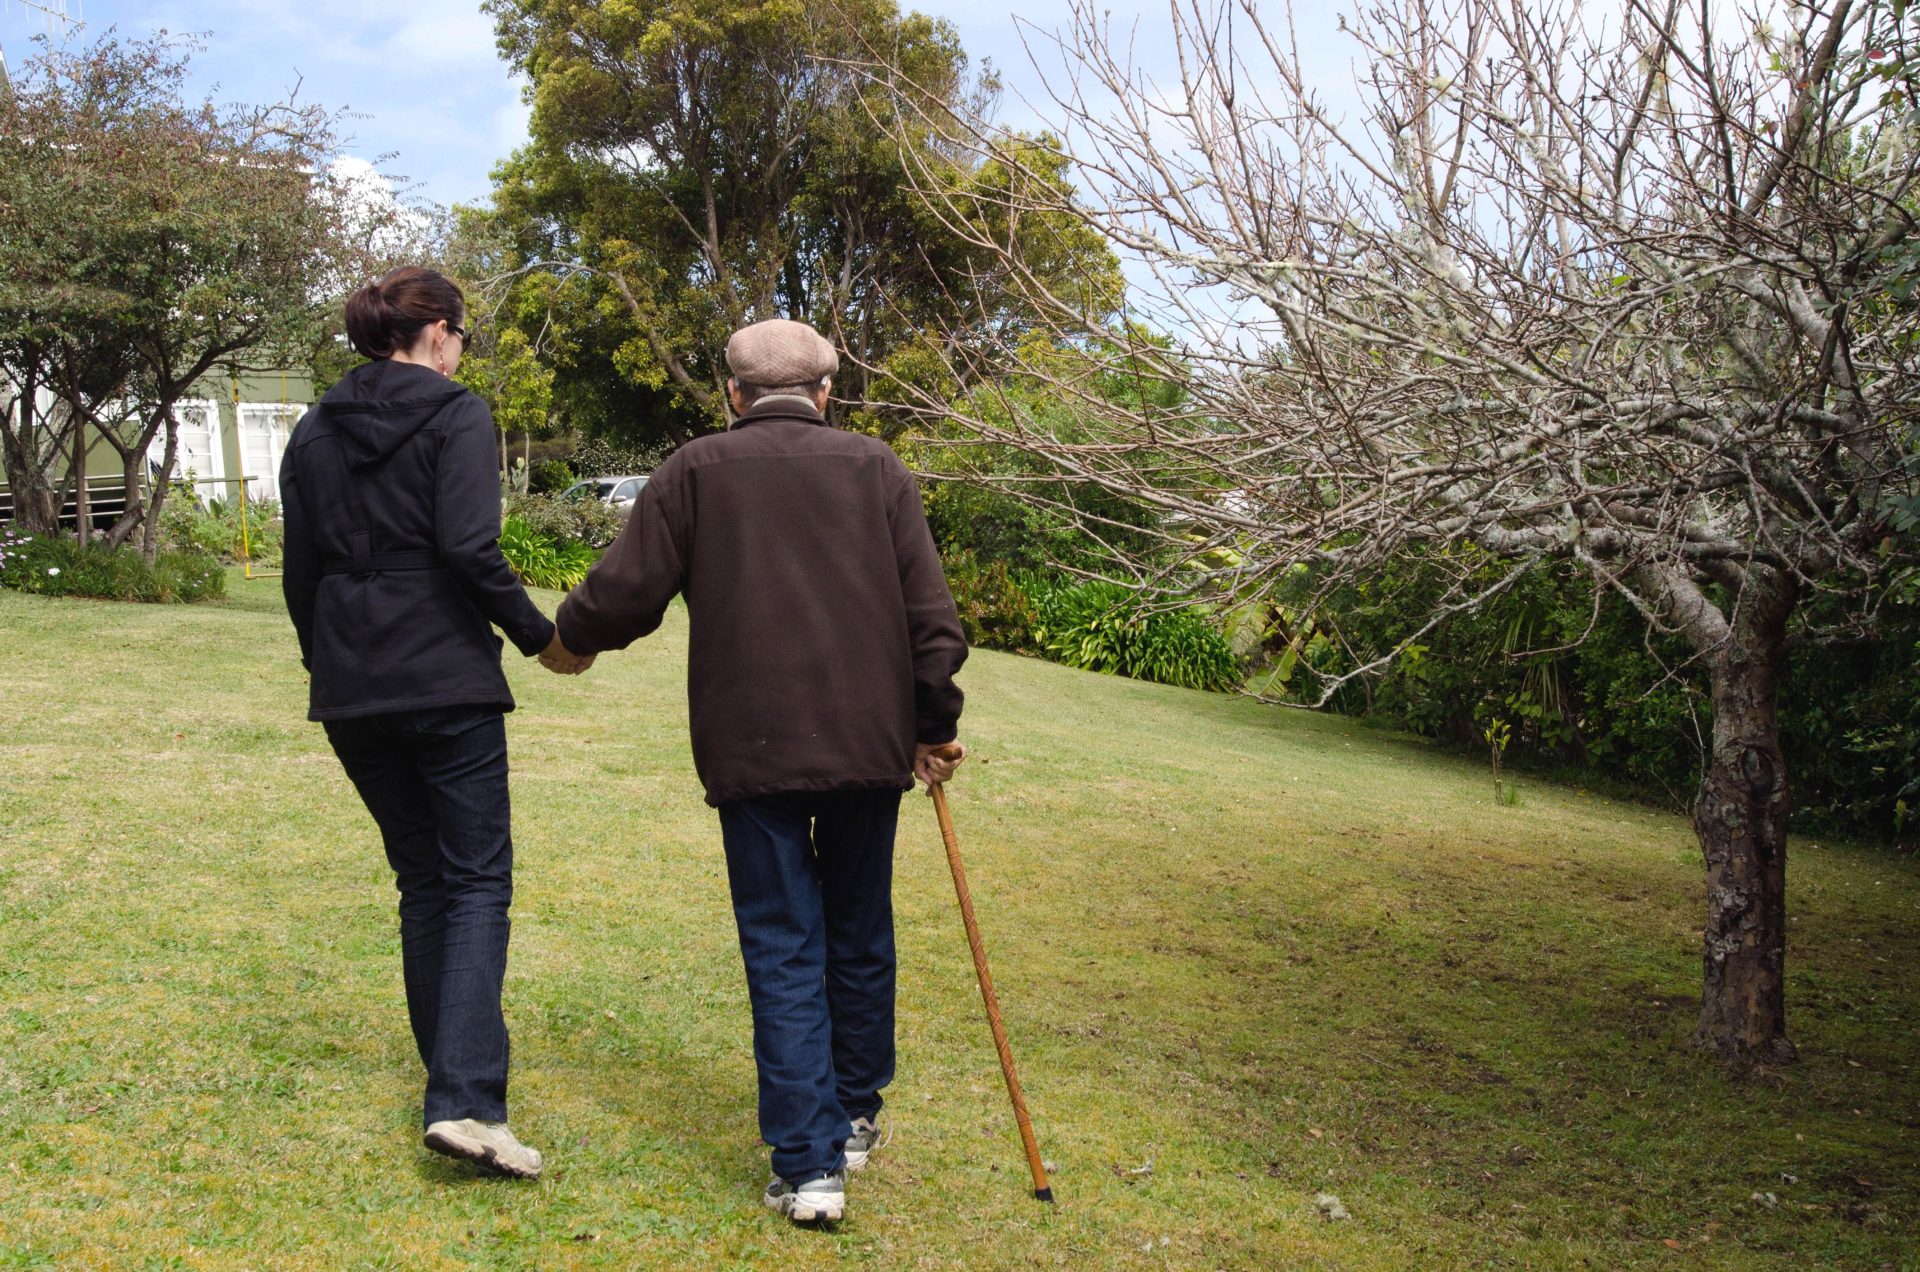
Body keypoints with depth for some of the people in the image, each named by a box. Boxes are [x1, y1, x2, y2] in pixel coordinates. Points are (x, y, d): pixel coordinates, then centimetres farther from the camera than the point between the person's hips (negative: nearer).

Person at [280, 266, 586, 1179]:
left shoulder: (314, 433, 12)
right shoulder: (456, 416, -6)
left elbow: (301, 570, 14)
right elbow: (470, 551, -17)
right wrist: (541, 638, -5)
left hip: (351, 691, 6)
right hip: (446, 681, -6)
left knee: (422, 879, 16)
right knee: (476, 881, -2)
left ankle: (455, 1078, 23)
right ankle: (464, 1099, -14)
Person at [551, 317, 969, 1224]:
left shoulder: (697, 469, 3)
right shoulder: (876, 467, 7)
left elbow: (625, 594, 1)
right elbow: (931, 615, 3)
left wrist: (568, 634, 22)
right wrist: (933, 727, 13)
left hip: (752, 749, -2)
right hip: (870, 742, 2)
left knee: (783, 950, 4)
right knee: (860, 937, 17)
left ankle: (807, 1164, 2)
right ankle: (855, 1120, 32)